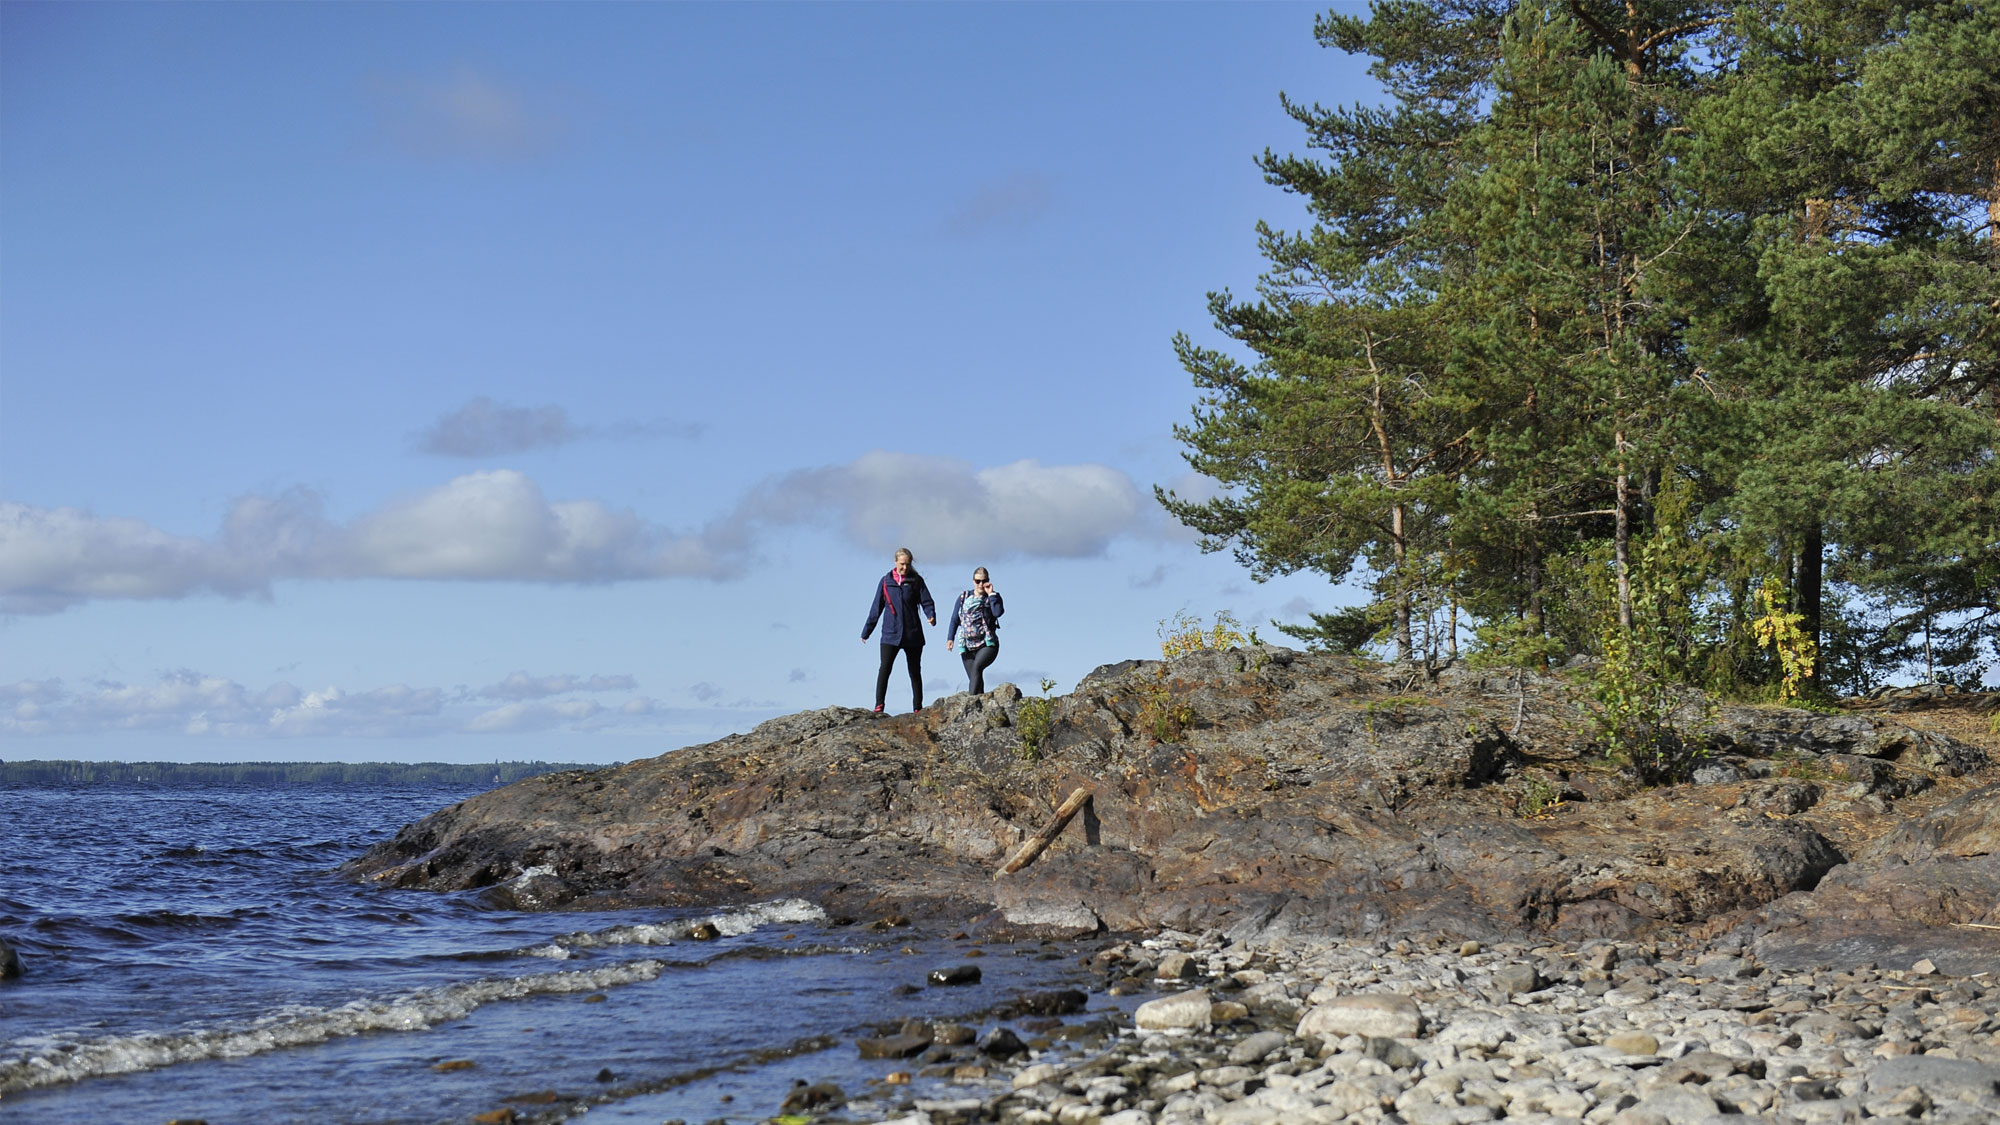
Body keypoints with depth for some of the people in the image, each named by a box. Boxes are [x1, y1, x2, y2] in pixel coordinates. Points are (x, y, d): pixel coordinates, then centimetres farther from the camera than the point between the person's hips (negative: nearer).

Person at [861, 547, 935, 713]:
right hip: (890, 634, 0)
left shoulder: (916, 581, 3)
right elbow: (876, 607, 10)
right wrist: (866, 631, 13)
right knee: (884, 669, -14)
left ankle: (918, 708, 15)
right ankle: (879, 706, -14)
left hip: (912, 635, 0)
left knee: (915, 671, 8)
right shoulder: (886, 581, 5)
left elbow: (927, 602, 0)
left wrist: (931, 616, -22)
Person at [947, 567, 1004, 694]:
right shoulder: (964, 597, 13)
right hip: (967, 645, 4)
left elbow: (998, 612, -14)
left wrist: (991, 594, -12)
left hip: (987, 644, -4)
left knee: (976, 667, -27)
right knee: (974, 678, -1)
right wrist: (950, 638, -2)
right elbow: (955, 619, 10)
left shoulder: (993, 597, 6)